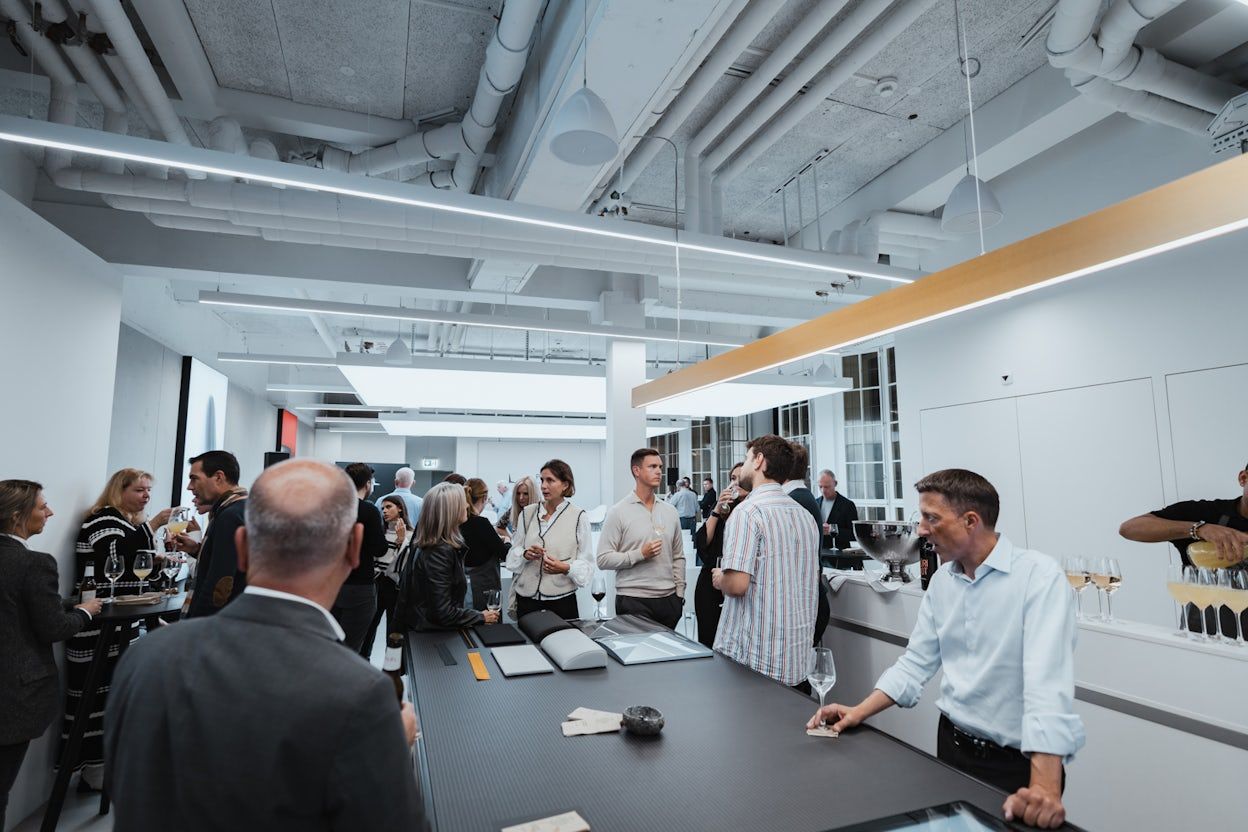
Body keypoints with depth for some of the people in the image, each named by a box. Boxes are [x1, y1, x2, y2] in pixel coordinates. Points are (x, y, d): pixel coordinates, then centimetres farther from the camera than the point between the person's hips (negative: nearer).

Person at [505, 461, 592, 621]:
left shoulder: (579, 517, -2)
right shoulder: (527, 514, 7)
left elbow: (586, 564, -2)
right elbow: (512, 555, 10)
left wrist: (566, 568, -21)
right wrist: (525, 554, -11)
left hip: (562, 600, -2)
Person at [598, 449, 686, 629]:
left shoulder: (670, 512, 9)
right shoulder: (618, 512, -6)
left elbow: (678, 557, 14)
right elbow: (603, 559, -11)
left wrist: (679, 594, 10)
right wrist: (640, 554, -17)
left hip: (668, 599, 4)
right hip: (633, 600, -4)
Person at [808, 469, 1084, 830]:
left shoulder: (1039, 575, -20)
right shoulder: (942, 580, 1)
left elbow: (1048, 680, -30)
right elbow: (917, 662, 5)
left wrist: (1045, 785, -39)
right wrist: (858, 713, -4)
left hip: (1019, 761, -6)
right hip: (952, 744, 6)